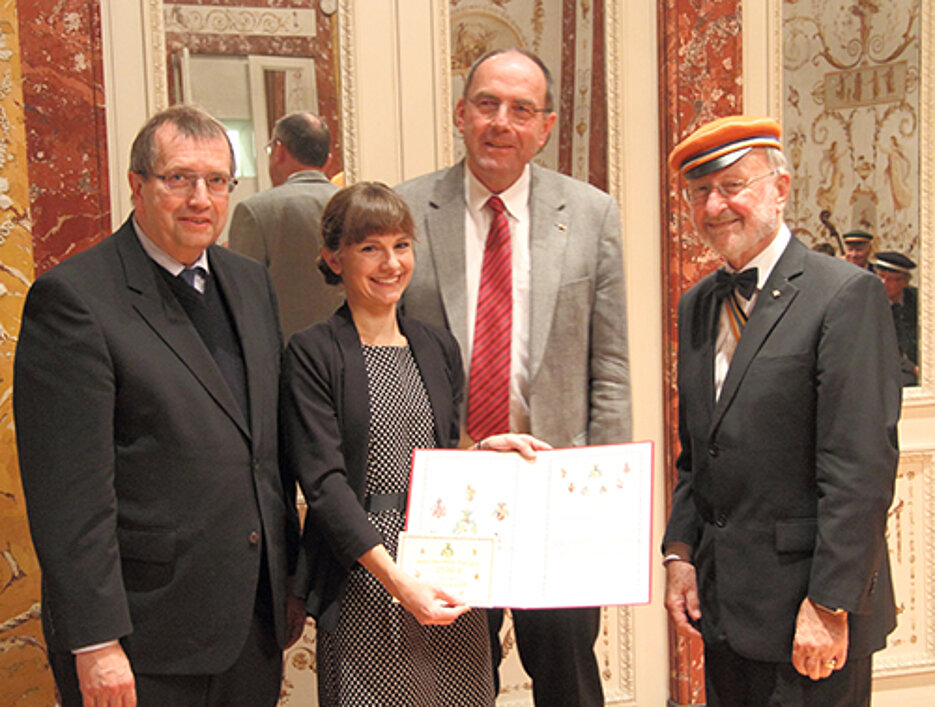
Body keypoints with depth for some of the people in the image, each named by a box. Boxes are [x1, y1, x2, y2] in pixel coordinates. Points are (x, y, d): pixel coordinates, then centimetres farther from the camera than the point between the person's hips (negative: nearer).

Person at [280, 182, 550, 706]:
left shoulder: (438, 348, 13)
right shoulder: (313, 354, -4)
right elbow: (325, 481, -11)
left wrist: (490, 447, -1)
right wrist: (395, 577, -20)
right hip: (363, 582, -4)